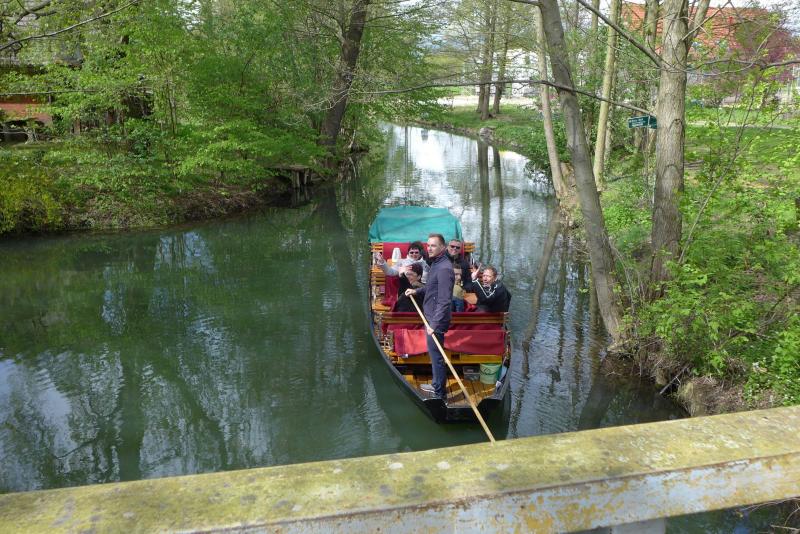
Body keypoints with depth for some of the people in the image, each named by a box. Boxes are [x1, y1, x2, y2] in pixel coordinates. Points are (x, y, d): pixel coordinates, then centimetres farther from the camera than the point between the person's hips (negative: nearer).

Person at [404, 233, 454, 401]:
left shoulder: (444, 268, -23)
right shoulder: (436, 263, 9)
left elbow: (444, 300, -27)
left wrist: (434, 324, -28)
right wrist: (417, 291, 10)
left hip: (436, 320, -10)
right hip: (431, 317, 10)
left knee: (436, 356, 0)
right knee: (434, 354, 22)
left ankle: (440, 395, 11)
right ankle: (437, 385, 37)